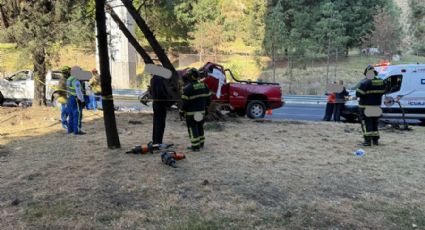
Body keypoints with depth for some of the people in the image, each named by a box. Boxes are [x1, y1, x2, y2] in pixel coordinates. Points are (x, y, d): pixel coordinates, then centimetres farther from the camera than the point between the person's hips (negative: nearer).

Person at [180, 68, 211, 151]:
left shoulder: (187, 88, -17)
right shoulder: (204, 86, 3)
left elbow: (184, 102, -16)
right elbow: (208, 98, 11)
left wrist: (182, 111, -4)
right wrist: (205, 107, 22)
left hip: (191, 112, -7)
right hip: (201, 111, 7)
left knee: (193, 128, 1)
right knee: (200, 127, 19)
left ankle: (195, 146, 2)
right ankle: (201, 143, 28)